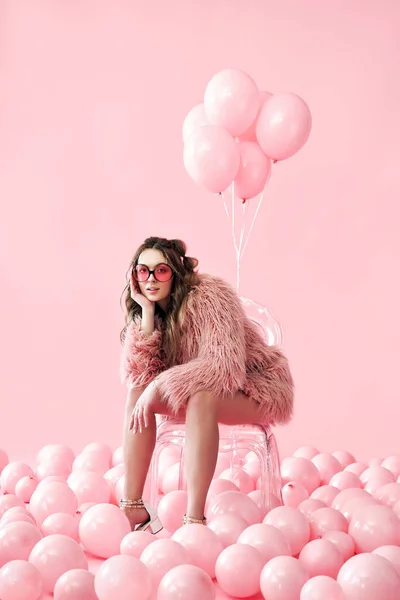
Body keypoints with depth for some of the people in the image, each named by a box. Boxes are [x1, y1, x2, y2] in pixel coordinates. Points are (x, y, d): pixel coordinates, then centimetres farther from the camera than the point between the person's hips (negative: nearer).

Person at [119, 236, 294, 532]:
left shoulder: (210, 296, -23)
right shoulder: (146, 308, -3)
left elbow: (226, 366, -33)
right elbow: (137, 375, -14)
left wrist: (159, 387, -34)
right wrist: (147, 314, -21)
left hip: (256, 388, -6)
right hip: (204, 389, 6)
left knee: (201, 396, -36)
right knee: (138, 394, -16)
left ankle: (195, 519, -35)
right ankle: (133, 507, -13)